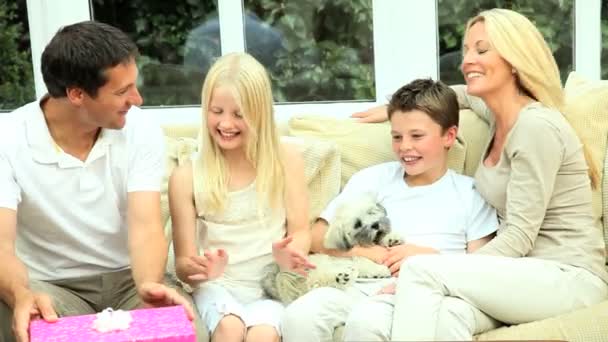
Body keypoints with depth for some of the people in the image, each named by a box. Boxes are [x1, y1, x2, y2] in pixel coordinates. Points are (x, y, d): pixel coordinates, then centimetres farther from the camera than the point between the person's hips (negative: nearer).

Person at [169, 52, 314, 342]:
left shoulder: (285, 158, 4)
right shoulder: (187, 176, 2)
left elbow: (300, 230, 4)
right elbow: (183, 262, 2)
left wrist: (290, 254, -20)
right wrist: (200, 269, -22)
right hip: (218, 287, 0)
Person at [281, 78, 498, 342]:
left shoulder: (471, 193, 15)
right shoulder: (372, 179, 19)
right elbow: (317, 237, 13)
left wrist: (429, 257, -8)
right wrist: (368, 252, -2)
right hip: (361, 282, 3)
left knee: (366, 320, -37)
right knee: (299, 315, -31)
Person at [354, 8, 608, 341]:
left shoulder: (537, 126, -15)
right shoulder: (499, 112, 10)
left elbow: (519, 236, -18)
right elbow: (465, 93, 37)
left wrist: (439, 274, -22)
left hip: (570, 278, -7)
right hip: (526, 273, 7)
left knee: (420, 270, -26)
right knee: (447, 315, -30)